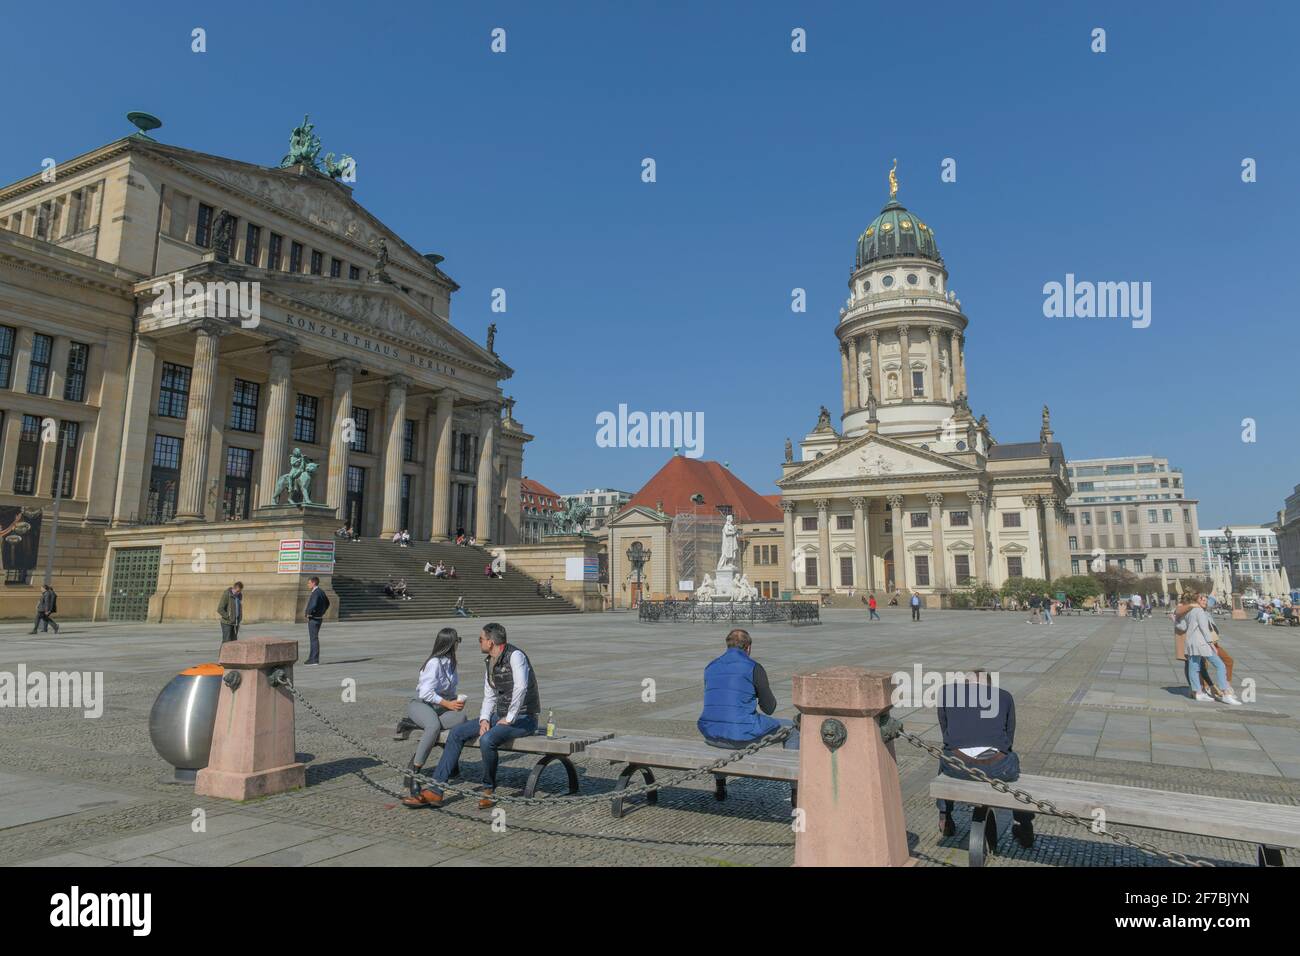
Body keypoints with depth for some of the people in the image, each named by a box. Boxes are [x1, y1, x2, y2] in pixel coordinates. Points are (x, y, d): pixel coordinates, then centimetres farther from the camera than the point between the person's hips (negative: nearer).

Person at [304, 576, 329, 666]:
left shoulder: (315, 593, -19)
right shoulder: (321, 592, 12)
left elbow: (313, 605, -33)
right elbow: (327, 603, 24)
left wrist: (309, 613, -17)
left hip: (313, 619, -10)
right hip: (318, 618, 10)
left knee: (314, 639, -5)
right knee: (313, 638, 16)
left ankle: (314, 660, -1)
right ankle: (312, 659, 24)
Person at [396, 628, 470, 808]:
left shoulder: (450, 662, 13)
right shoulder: (434, 663, -11)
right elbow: (426, 693, -17)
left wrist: (456, 701, 7)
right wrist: (448, 704, -17)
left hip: (442, 706, 7)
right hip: (420, 703, -7)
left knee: (461, 718, -27)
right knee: (434, 726, -40)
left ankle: (412, 724, -17)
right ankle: (414, 777, -34)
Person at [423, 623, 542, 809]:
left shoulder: (515, 656, -18)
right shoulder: (489, 662, 10)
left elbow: (521, 687, -33)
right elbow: (489, 696, 14)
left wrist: (509, 718, -25)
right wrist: (484, 719, -3)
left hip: (523, 718, -9)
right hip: (500, 715, 9)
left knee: (487, 740, -32)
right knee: (457, 733, -2)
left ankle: (489, 790, -7)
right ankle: (436, 790, 0)